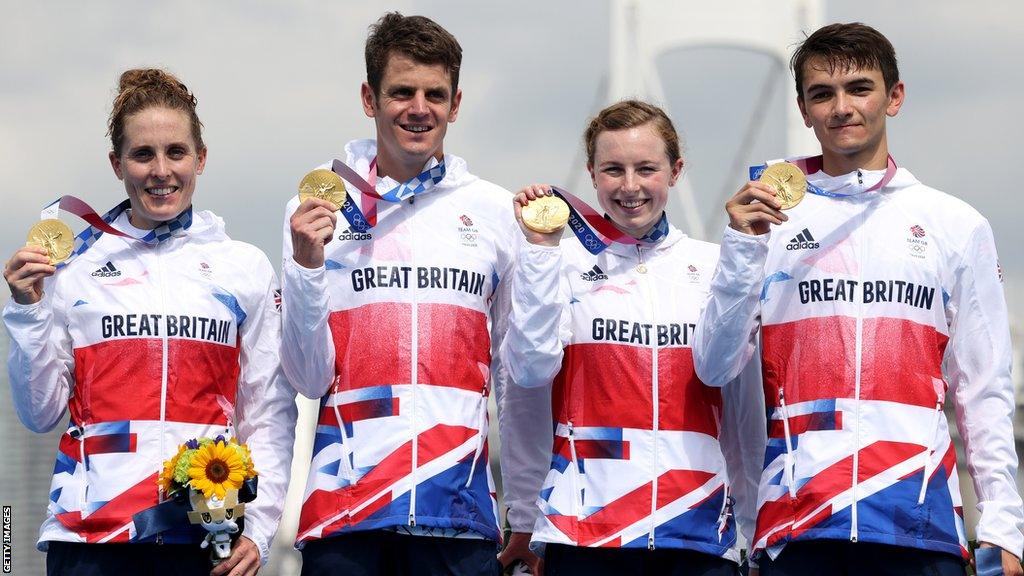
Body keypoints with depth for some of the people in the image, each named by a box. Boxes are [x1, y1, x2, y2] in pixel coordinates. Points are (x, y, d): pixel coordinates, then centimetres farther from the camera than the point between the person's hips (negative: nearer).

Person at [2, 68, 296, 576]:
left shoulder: (244, 268, 8)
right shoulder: (75, 265, 7)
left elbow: (269, 417, 8)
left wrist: (257, 528, -2)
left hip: (207, 535, 0)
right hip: (90, 531, 0)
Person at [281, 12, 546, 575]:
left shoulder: (494, 211, 7)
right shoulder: (318, 208, 4)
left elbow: (517, 375, 11)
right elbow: (310, 379, 2)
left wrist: (524, 513, 9)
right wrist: (306, 268, -12)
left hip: (459, 507, 1)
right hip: (343, 508, -1)